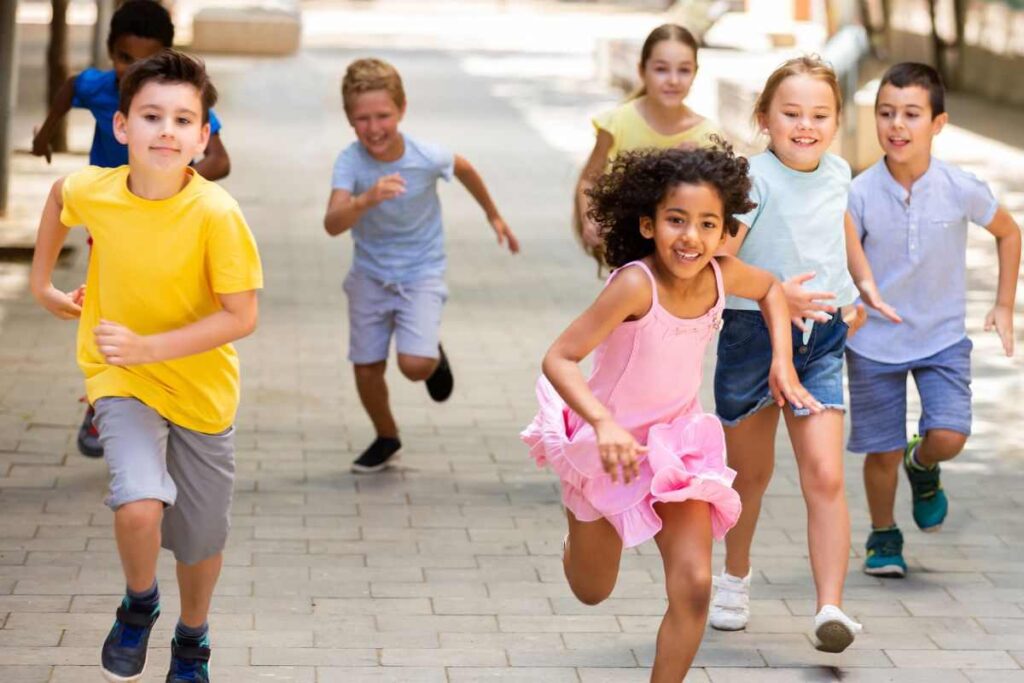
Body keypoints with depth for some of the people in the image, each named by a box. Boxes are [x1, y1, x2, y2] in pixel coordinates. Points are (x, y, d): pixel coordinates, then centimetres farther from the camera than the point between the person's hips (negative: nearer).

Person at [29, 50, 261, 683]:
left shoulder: (216, 213, -25)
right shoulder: (92, 191, -16)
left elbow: (242, 317, -22)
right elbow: (59, 194, 9)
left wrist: (148, 346, -28)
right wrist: (43, 281, 14)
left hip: (201, 387, 0)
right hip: (122, 378, 1)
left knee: (201, 538, 14)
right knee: (138, 507, -25)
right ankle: (139, 602, 8)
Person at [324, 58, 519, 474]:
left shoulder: (427, 158, -23)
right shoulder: (351, 161, -24)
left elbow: (464, 169, 2)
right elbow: (332, 224, -37)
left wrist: (493, 215, 16)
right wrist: (367, 199, -56)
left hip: (421, 272, -1)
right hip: (370, 274, 2)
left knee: (414, 364, -19)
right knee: (366, 368, 8)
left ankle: (435, 353, 19)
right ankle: (386, 439, 36)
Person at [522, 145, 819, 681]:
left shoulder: (722, 275, -15)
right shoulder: (635, 284, -32)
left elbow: (770, 289, 10)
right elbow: (558, 359, -32)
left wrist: (783, 360, -2)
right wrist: (604, 424, -46)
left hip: (676, 436, 4)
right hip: (611, 442, -4)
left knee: (694, 586, -8)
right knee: (592, 592, 17)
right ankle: (580, 539, 52)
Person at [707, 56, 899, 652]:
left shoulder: (837, 173, 3)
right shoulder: (755, 179, -17)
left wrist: (864, 283, 18)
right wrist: (776, 295, -32)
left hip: (821, 340, 3)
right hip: (754, 336, -3)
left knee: (825, 475, -12)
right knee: (750, 473, 15)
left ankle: (832, 607, -15)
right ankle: (736, 579, 40)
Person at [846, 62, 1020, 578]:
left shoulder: (960, 189, -13)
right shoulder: (860, 194, -15)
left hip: (943, 336, 0)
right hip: (875, 339, 0)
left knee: (949, 436, -15)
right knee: (883, 450, 4)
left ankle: (921, 466, 23)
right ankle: (883, 537, 31)